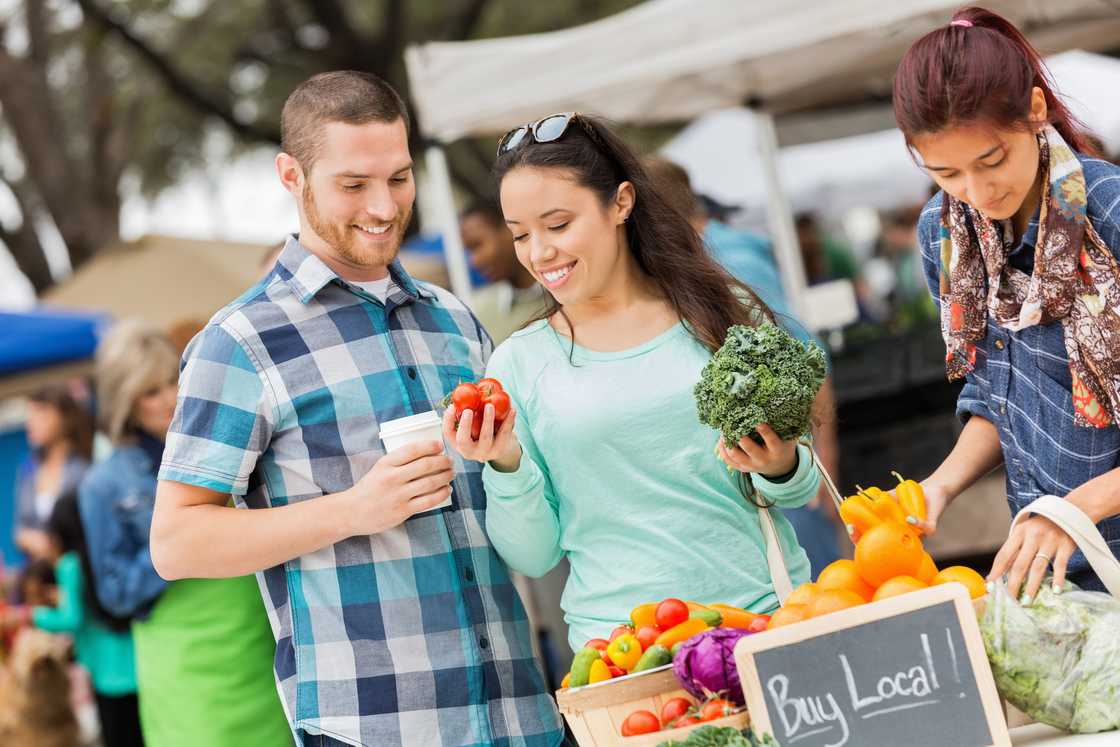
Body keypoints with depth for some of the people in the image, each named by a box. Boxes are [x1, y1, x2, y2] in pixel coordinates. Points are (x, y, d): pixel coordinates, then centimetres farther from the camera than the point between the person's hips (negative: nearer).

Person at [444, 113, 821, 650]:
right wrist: (507, 467, -10)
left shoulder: (724, 312, 5)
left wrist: (781, 468, -8)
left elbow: (803, 489, 13)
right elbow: (534, 556, 6)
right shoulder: (520, 364, 5)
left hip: (769, 611, 0)